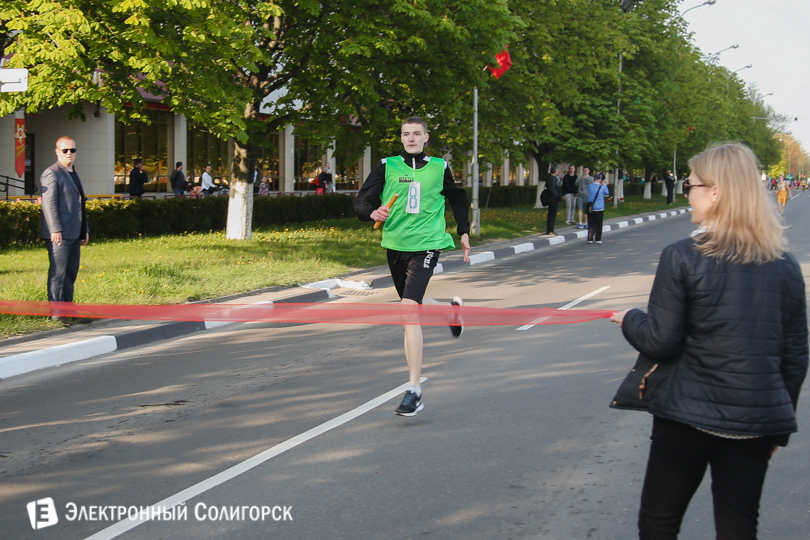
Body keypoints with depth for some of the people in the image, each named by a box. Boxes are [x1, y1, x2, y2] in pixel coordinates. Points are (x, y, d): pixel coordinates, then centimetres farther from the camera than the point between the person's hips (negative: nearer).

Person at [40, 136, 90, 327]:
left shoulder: (73, 174, 21)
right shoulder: (51, 174, -7)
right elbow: (49, 204, -15)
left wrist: (85, 230, 22)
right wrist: (56, 230, -21)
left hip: (74, 234, 9)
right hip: (59, 234, -9)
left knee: (71, 273, 10)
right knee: (58, 273, -6)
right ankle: (56, 313, -3)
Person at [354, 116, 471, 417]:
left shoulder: (439, 168, 5)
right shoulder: (386, 167, 4)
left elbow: (458, 198, 24)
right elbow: (361, 201, -3)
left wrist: (464, 232, 21)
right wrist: (372, 212, -25)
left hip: (425, 246, -4)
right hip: (395, 246, 4)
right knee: (412, 308, 18)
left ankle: (414, 391, -18)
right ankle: (452, 309, 54)